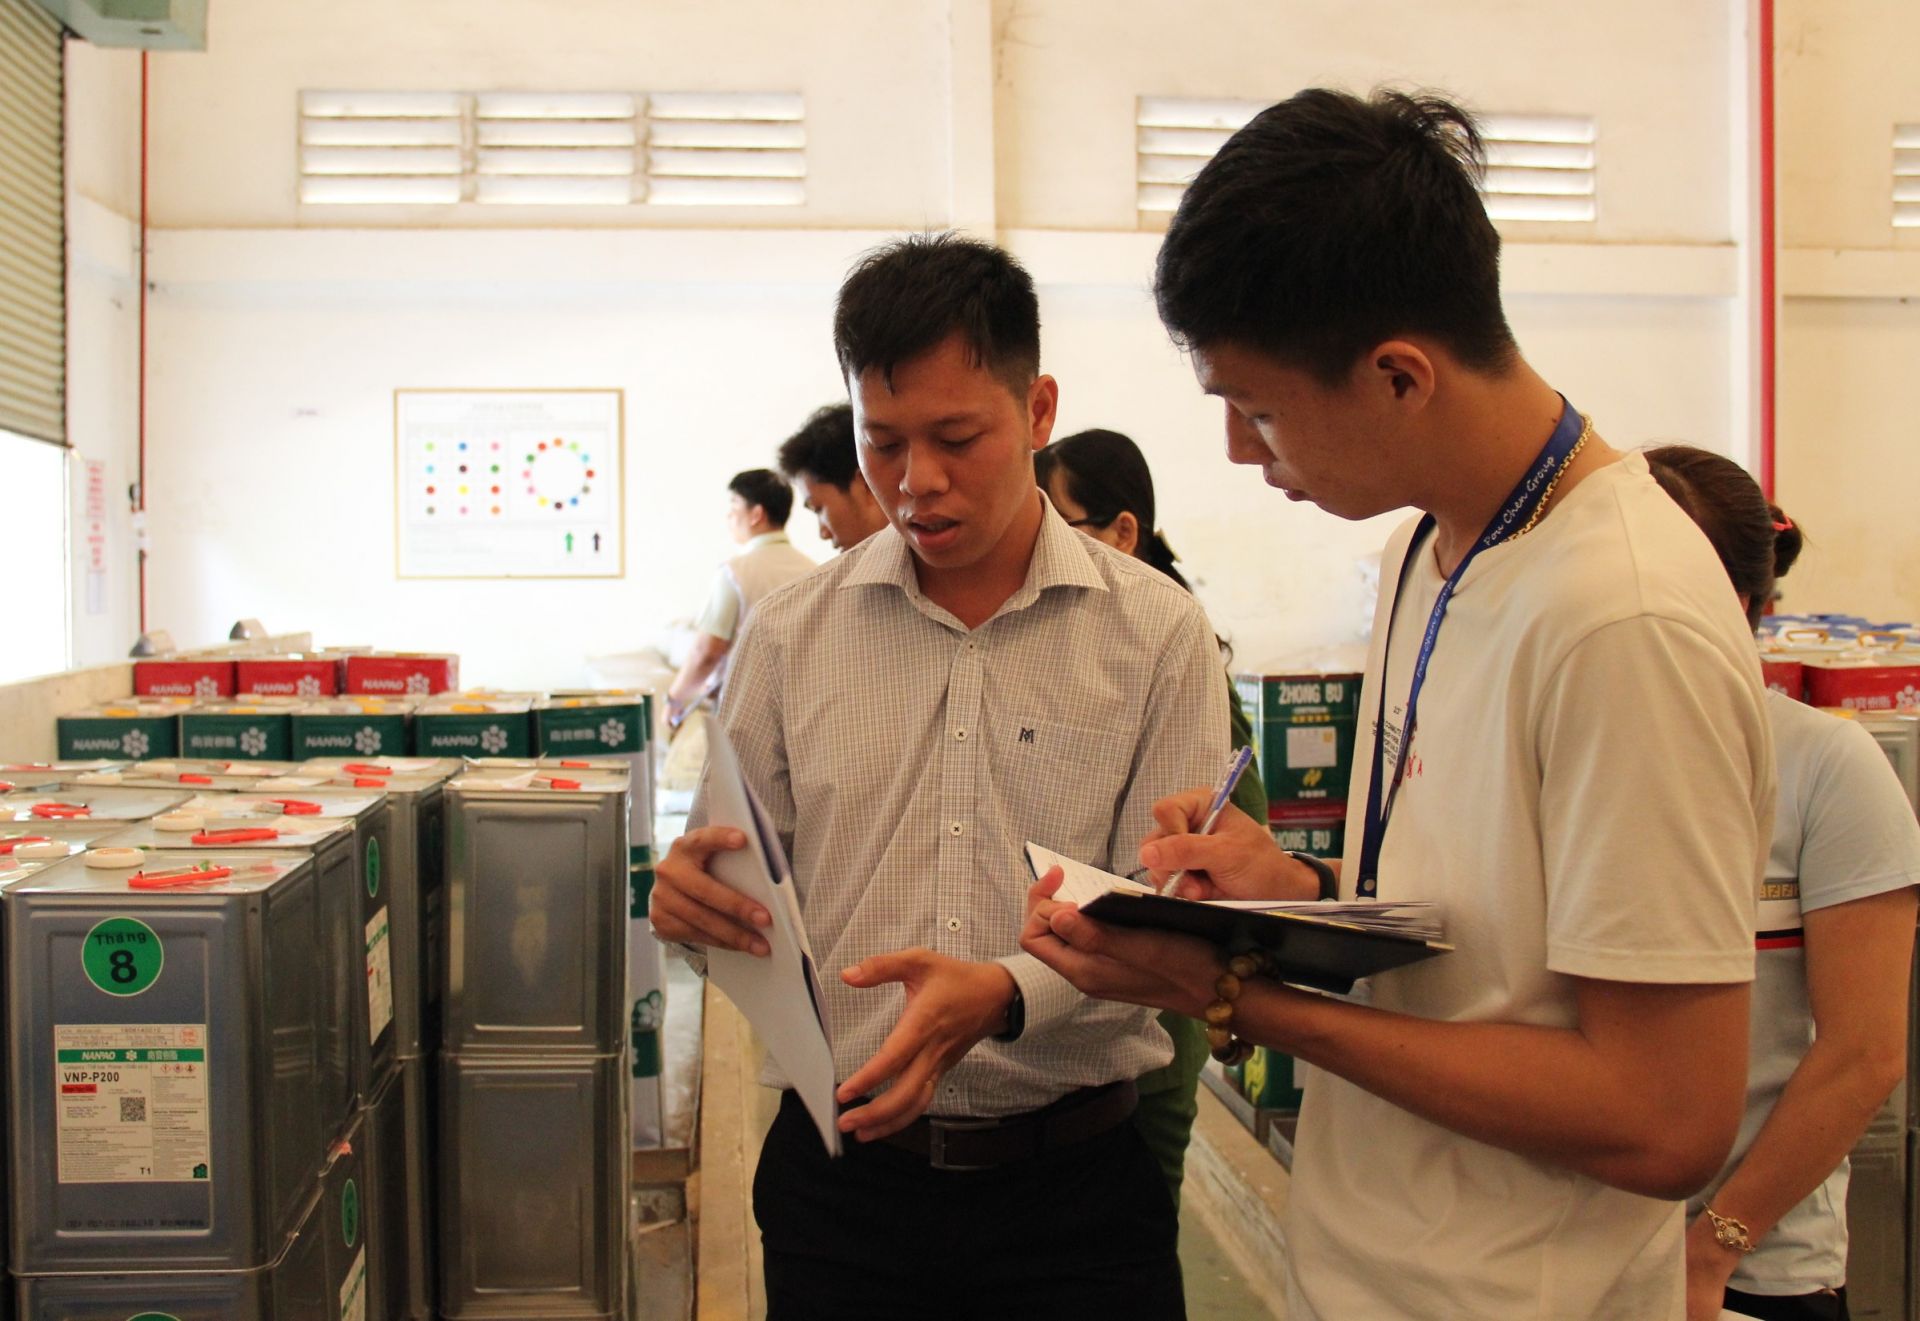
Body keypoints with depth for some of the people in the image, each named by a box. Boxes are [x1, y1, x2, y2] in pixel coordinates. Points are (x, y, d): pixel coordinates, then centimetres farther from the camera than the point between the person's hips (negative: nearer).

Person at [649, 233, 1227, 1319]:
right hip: (840, 1175, 2)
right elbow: (740, 889, 8)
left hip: (1075, 1186, -1)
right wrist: (692, 895, -15)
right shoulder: (792, 635, 2)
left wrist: (1007, 994, -27)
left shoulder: (1157, 633, -4)